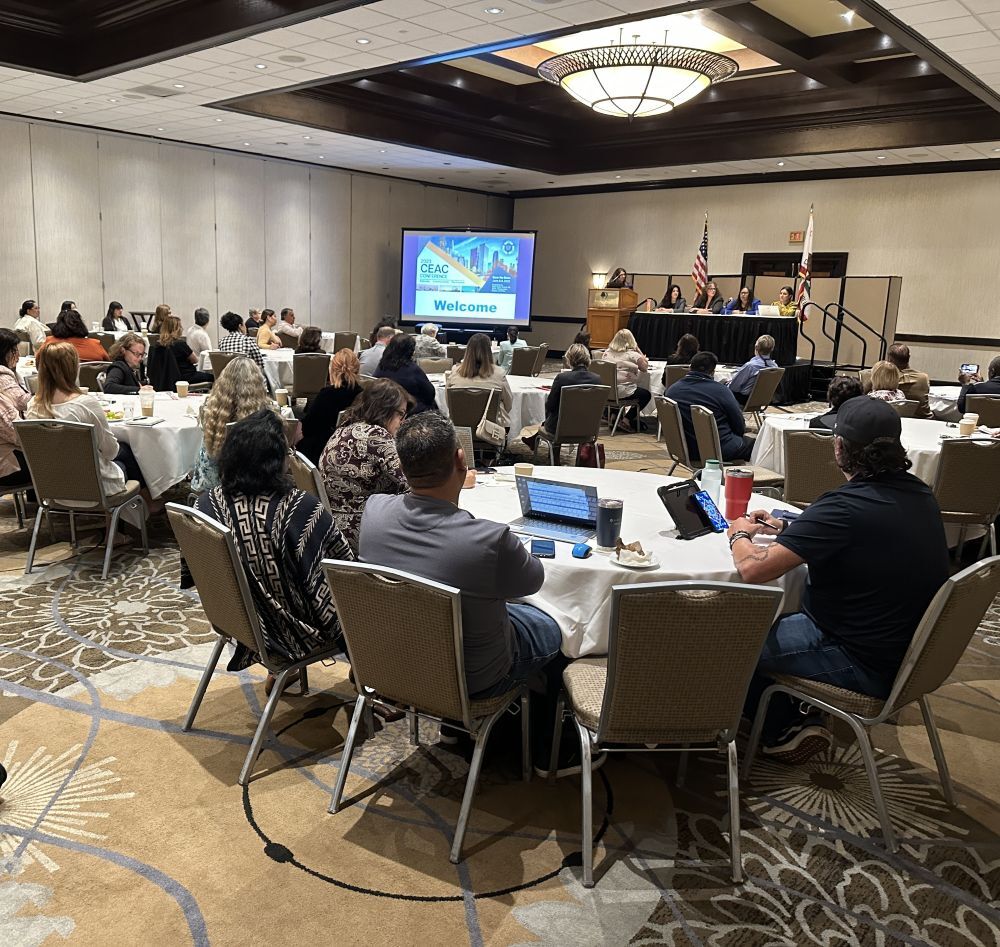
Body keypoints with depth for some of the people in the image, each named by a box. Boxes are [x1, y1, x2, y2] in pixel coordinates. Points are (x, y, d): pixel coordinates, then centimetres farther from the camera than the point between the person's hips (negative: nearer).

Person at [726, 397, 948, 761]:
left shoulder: (846, 507, -29)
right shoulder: (918, 494, -1)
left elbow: (753, 569, -27)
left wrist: (740, 534, -6)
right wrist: (786, 530, 12)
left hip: (866, 666, -9)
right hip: (907, 649, 9)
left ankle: (785, 729, 19)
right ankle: (799, 719, 22)